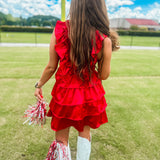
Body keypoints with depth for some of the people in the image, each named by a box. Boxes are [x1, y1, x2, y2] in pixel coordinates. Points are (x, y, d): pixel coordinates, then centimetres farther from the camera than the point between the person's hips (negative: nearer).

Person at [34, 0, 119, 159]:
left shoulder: (59, 30, -14)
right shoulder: (104, 39, -16)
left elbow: (51, 67, -7)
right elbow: (104, 75, -7)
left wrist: (39, 85, 10)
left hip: (64, 94, 0)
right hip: (90, 96, 1)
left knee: (61, 138, 19)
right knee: (84, 133, 26)